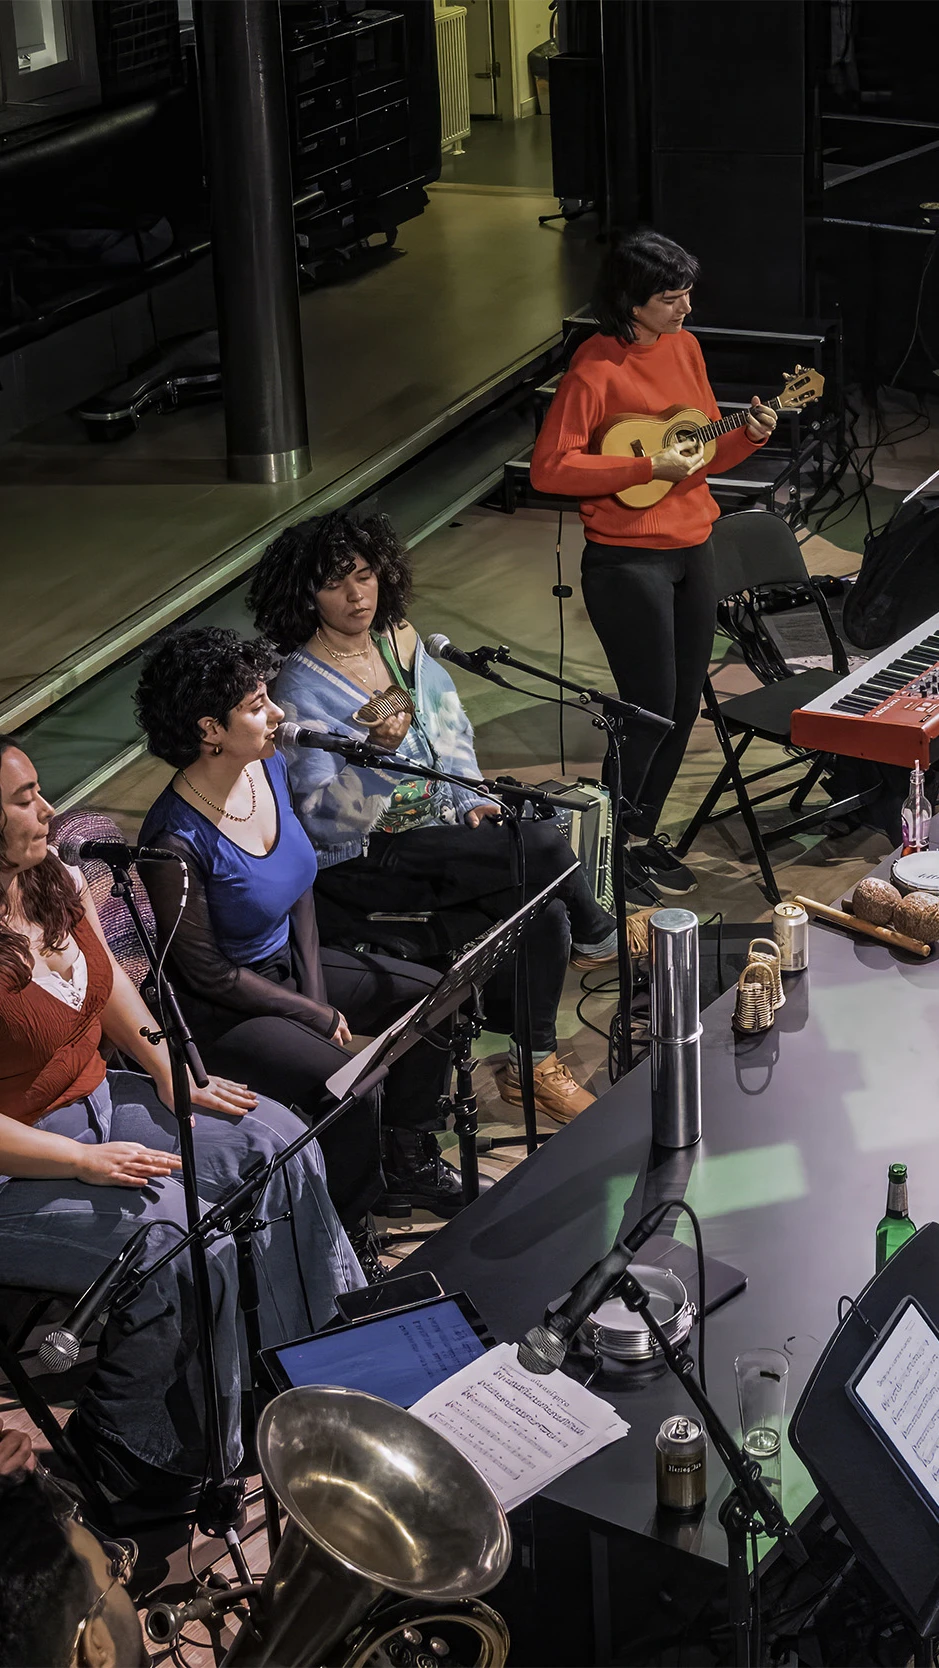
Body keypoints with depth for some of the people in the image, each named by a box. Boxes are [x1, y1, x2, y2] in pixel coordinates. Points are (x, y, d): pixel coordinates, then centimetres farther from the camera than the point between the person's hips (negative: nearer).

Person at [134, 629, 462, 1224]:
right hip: (221, 1010, -9)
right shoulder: (176, 841, -30)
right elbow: (206, 973, -20)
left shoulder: (271, 767, -6)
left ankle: (407, 1164, 23)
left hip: (287, 962, 9)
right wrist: (317, 1017, -13)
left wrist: (316, 988, -2)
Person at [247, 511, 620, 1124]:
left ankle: (535, 1063, 2)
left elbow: (450, 727, 17)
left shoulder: (399, 637, 5)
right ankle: (598, 934, 10)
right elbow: (324, 817, -22)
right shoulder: (304, 688, -16)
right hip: (366, 859, -7)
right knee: (540, 846, -22)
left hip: (439, 825, 7)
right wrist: (376, 753, -38)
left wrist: (472, 798, 1)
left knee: (542, 909, -16)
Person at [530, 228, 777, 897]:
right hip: (626, 559, -7)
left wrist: (750, 435, -5)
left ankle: (644, 830, 28)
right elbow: (549, 467, -20)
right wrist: (649, 467, -21)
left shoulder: (683, 347, 8)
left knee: (685, 704, 13)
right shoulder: (595, 369, -16)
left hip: (693, 549, 8)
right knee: (651, 708, -3)